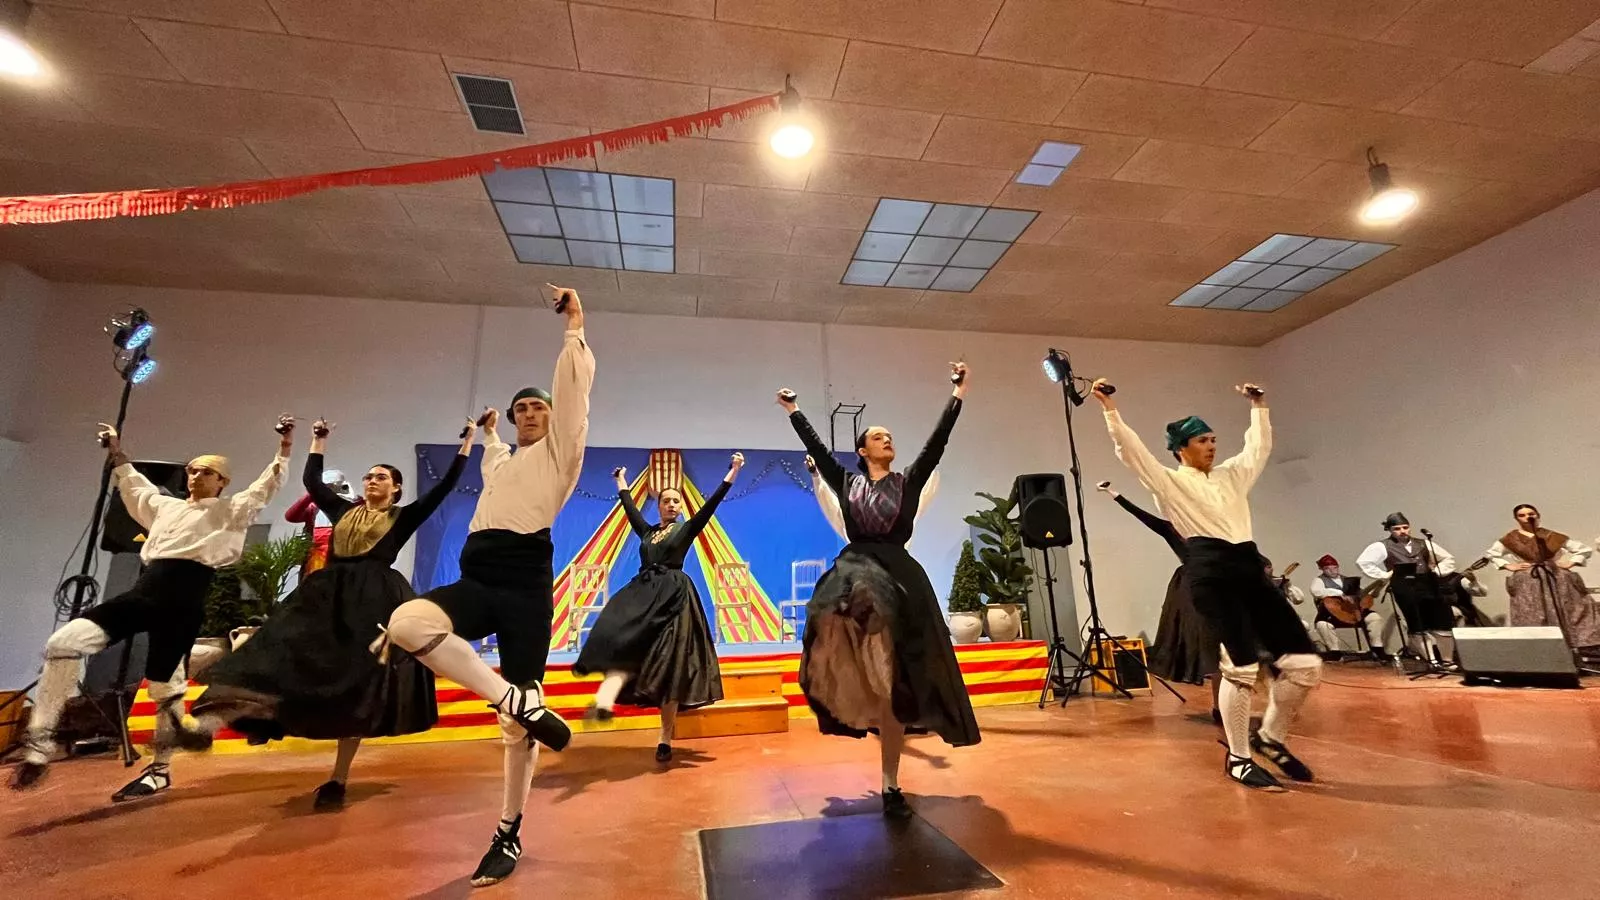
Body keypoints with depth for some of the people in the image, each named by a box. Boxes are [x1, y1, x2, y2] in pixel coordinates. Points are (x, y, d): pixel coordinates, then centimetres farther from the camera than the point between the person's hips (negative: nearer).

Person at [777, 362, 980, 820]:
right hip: (853, 570, 1)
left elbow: (937, 443, 2)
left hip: (899, 576, 0)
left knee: (894, 686, 2)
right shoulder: (847, 482, 8)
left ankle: (890, 786, 10)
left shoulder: (909, 481, 7)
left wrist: (957, 393, 0)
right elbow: (816, 447, 10)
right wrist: (792, 410, 15)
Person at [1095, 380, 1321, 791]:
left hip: (1250, 568, 7)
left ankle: (1271, 737, 24)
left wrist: (1258, 406, 41)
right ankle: (1238, 758, 8)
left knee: (1305, 663, 2)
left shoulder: (1231, 474, 23)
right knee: (1241, 666, -10)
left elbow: (1260, 446, 38)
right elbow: (1130, 450, -5)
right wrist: (1110, 408, -10)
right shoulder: (1171, 482, 5)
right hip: (1210, 573, -7)